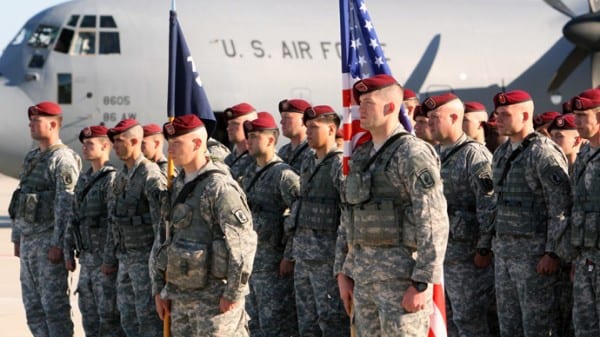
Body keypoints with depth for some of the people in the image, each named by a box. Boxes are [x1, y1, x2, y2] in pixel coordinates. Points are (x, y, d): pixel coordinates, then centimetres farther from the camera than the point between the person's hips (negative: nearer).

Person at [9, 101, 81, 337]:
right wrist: (17, 238, 17)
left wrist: (57, 244, -22)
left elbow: (66, 206, -18)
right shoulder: (31, 158, 17)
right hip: (28, 239, 9)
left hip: (50, 241, -9)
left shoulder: (63, 160, -12)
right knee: (33, 304, 10)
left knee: (54, 304, -7)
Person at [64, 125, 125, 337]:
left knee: (110, 319, -7)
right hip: (87, 260, 9)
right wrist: (69, 252, 15)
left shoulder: (112, 180, -13)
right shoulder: (84, 180, 15)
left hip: (107, 261, -9)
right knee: (90, 317, 12)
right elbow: (75, 218, 20)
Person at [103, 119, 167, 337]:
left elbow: (162, 221, -20)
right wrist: (110, 258, 19)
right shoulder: (122, 176, 13)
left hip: (146, 259, -9)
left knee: (149, 318, -6)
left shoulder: (150, 176, -16)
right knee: (128, 318, 11)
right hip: (126, 258, 9)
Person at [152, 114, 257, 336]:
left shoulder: (220, 187, -13)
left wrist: (234, 293, -18)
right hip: (181, 298, 8)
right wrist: (159, 288, 15)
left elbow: (243, 242, -18)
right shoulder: (179, 186, 13)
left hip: (214, 300, -8)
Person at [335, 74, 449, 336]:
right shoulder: (361, 156, 15)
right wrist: (342, 272, 13)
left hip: (402, 275, -8)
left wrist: (422, 284, -20)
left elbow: (434, 224, -16)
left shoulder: (413, 154, -11)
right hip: (363, 276, 8)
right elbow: (348, 221, 20)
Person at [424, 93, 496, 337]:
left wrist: (484, 249, -19)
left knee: (471, 317, -4)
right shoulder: (435, 155, 14)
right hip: (440, 249, 8)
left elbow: (488, 205, -16)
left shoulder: (474, 154, -11)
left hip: (468, 250, -8)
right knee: (459, 316, 10)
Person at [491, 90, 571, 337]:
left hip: (535, 252, -9)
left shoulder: (544, 154, -13)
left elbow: (561, 208, -16)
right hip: (504, 250, 9)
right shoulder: (501, 154, 15)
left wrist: (552, 253, -20)